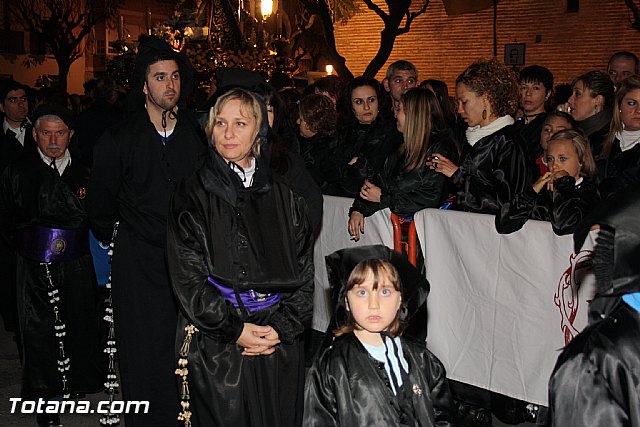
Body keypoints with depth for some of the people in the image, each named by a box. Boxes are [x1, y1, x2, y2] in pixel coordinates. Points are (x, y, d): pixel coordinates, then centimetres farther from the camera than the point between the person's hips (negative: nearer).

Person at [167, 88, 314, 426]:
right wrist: (235, 329, -12)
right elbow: (186, 275, -7)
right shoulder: (193, 195, -1)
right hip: (216, 347, -2)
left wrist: (283, 327, -7)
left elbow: (304, 268, 4)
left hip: (280, 344, 3)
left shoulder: (283, 195, 7)